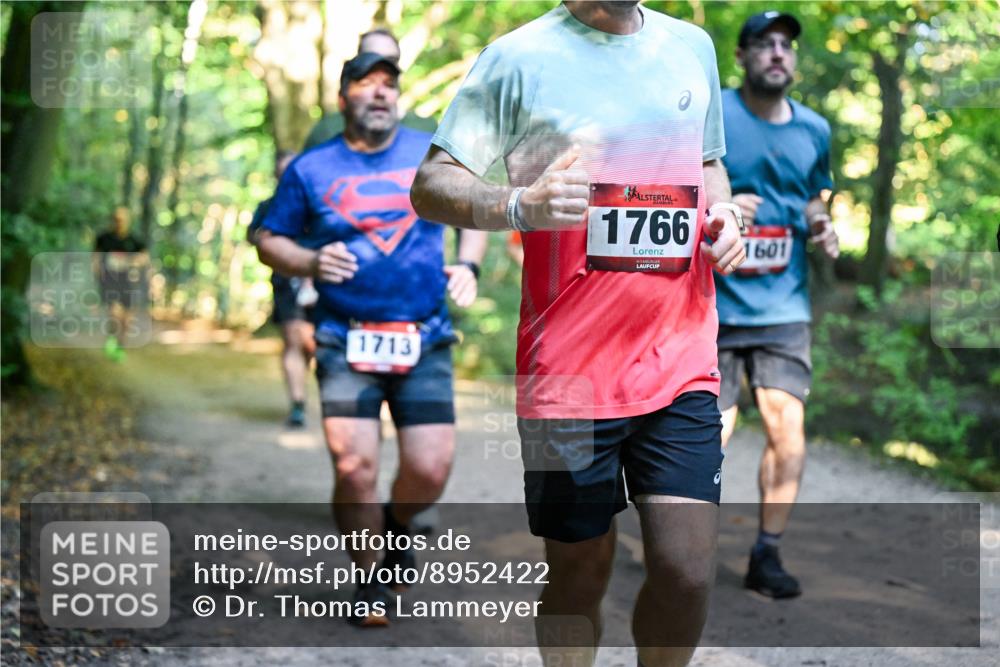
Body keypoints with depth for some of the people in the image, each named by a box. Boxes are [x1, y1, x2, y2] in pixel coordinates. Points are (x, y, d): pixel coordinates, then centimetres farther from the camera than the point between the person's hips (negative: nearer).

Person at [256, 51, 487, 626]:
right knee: (355, 469, -12)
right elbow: (270, 242, 10)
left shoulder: (434, 154, 8)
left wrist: (468, 266, 2)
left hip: (424, 344, 1)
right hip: (346, 342, -1)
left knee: (431, 468, -6)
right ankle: (373, 580, 12)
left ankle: (397, 526, 29)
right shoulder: (311, 169, 5)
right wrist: (312, 261, -10)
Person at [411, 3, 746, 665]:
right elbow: (430, 186, -7)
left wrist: (723, 213, 6)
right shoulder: (519, 57, -4)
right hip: (569, 368, -3)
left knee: (687, 569, -4)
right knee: (580, 573, 6)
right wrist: (520, 205, -26)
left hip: (681, 359, 4)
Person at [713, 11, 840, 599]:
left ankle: (767, 555, 10)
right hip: (714, 305, -3)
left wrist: (821, 225, 3)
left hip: (784, 308, 4)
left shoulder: (814, 130, 10)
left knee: (789, 430, -6)